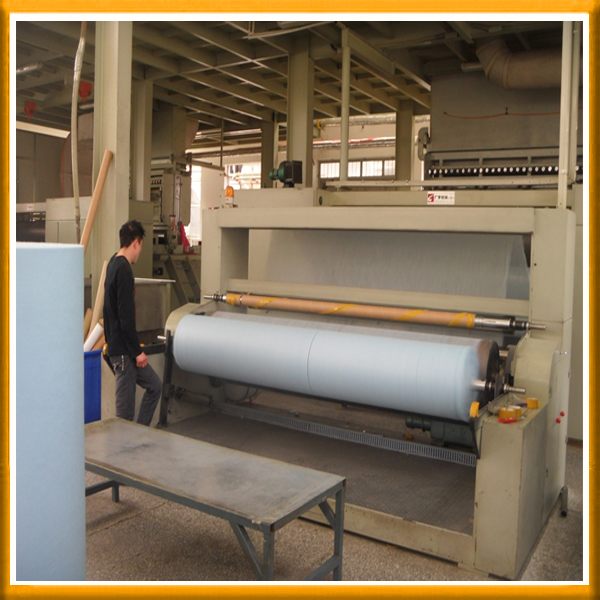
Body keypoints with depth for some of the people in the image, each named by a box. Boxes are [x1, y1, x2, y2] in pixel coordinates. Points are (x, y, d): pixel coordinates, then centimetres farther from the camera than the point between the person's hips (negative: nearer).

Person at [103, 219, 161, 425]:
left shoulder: (113, 264, 11)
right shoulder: (123, 270, -19)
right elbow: (126, 317, -22)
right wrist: (138, 351, -16)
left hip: (116, 345, 10)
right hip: (123, 351, -10)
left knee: (154, 385, 15)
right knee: (125, 407, 0)